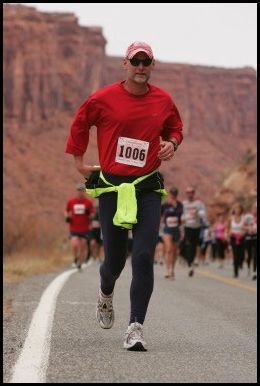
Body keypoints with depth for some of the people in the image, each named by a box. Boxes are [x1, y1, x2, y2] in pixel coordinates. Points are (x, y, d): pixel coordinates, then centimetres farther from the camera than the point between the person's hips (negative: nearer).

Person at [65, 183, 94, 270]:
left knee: (83, 247, 2)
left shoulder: (88, 202, 2)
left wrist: (89, 213, -16)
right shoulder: (71, 201, 5)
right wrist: (67, 217, 1)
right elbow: (67, 211, 20)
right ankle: (75, 258, 11)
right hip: (74, 229, 0)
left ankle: (80, 264, 18)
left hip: (84, 229, 0)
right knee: (74, 245, -17)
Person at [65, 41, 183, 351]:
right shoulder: (103, 98, -2)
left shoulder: (163, 100, 4)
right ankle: (106, 294, 44)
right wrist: (79, 161, 13)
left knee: (144, 257, -12)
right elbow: (80, 124, 14)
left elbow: (175, 127, 22)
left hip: (148, 189, 1)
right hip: (111, 188, -1)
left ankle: (136, 328, -11)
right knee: (114, 259, 7)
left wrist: (172, 143, 1)